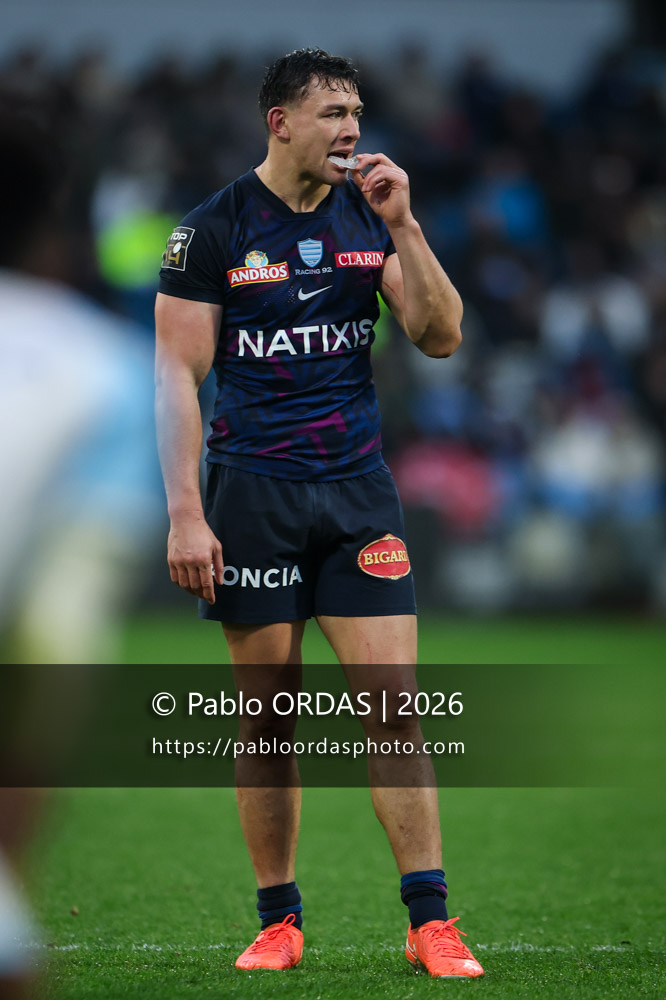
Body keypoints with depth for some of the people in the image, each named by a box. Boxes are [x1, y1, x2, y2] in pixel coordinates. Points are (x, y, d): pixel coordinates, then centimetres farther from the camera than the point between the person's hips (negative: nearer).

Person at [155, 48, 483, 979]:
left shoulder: (370, 216, 7)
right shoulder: (213, 229, -3)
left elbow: (441, 338, 2)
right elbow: (178, 375, -4)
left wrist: (403, 226, -9)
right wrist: (185, 515, -11)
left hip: (358, 484, 2)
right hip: (252, 491, -2)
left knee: (394, 706, -5)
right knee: (268, 717, 2)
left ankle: (431, 922, -4)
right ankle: (279, 923, 12)